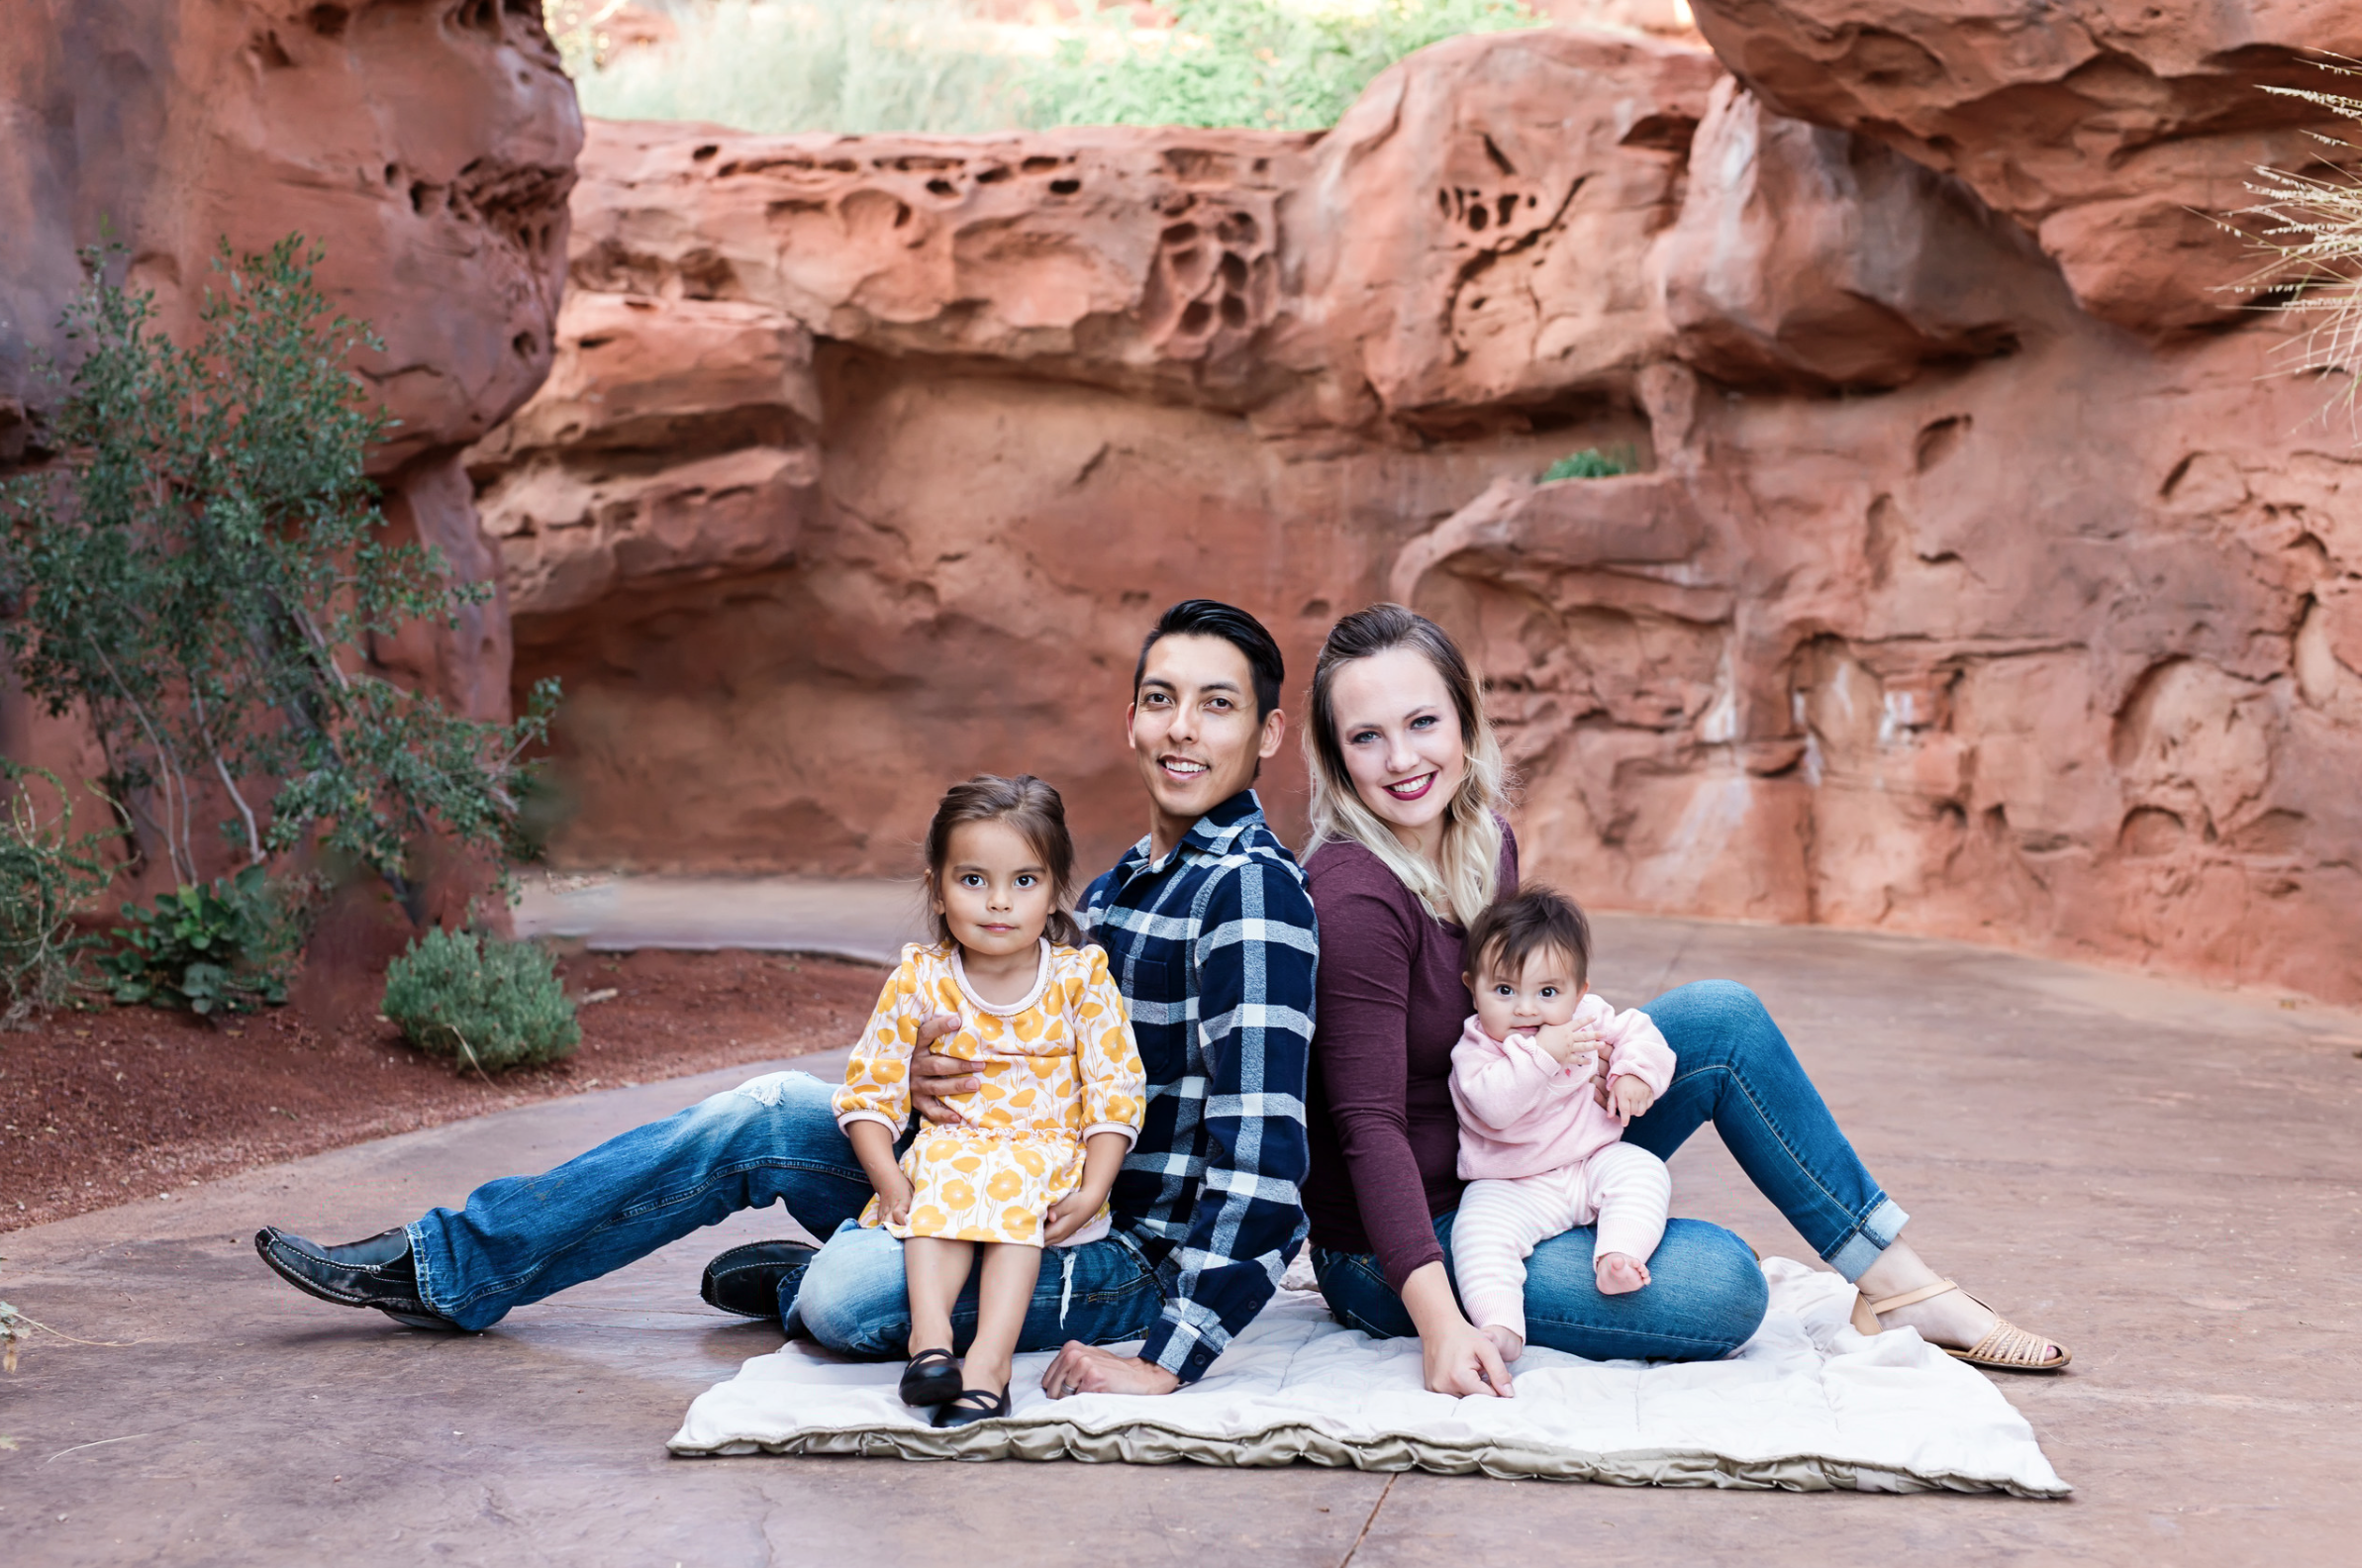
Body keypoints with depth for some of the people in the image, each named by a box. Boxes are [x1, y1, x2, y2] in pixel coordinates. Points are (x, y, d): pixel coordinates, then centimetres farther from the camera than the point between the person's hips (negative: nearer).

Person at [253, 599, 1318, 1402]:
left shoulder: (1250, 893, -18)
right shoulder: (1130, 877, 13)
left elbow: (1262, 1146, -27)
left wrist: (1168, 1363, -32)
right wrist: (923, 1074, -11)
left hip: (1148, 1245, -9)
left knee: (848, 1294, -29)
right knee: (767, 1118, 1)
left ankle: (795, 1285, 9)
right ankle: (445, 1266, 10)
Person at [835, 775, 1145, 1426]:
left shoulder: (1081, 980, -2)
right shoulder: (917, 980, 0)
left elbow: (1114, 1095, -4)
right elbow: (871, 1091, 1)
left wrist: (1092, 1191, -18)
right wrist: (890, 1179, -15)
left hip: (1051, 1163, -1)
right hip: (950, 1150, 1)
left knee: (1018, 1189, -32)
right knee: (944, 1166, -31)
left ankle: (988, 1361, -40)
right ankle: (930, 1333, -41)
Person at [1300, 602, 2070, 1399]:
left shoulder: (1483, 835, 1)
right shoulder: (1352, 898, -25)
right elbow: (1369, 1125, -27)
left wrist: (1593, 1048, -6)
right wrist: (1440, 1324, -36)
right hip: (1394, 1253, -8)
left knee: (1720, 1018, -5)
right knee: (1720, 1282, -25)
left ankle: (1895, 1282, 2)